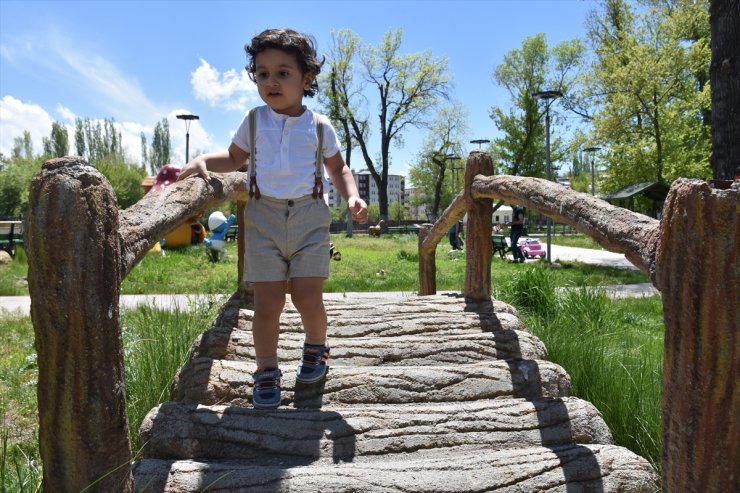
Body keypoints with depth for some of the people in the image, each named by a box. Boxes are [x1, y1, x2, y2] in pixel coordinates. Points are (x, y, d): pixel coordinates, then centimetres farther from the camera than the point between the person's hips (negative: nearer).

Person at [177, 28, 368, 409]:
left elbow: (337, 168, 15)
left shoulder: (319, 127, 3)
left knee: (308, 298, -4)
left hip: (309, 217, -1)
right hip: (263, 218, 1)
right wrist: (203, 160, 1)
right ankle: (267, 370, 18)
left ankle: (316, 346, 28)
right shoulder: (254, 122, 6)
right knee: (267, 302, -1)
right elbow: (234, 157, 20)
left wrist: (352, 196, -3)